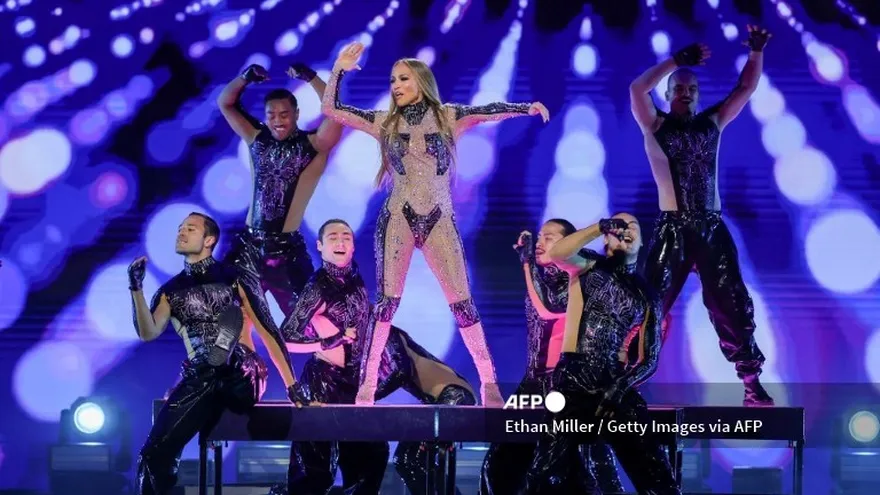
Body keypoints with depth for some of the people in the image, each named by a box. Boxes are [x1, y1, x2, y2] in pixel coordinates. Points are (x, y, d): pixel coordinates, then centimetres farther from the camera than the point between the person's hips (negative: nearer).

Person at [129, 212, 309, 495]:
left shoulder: (234, 279, 7)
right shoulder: (171, 290, 17)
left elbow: (268, 331, 4)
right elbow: (148, 333, 1)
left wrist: (292, 386, -3)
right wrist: (136, 289, -11)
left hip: (241, 375, -2)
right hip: (199, 379, 2)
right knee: (154, 455, -13)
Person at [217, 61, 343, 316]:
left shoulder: (313, 145, -4)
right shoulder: (257, 140, 8)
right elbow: (225, 103, 11)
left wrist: (310, 77, -19)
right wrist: (246, 78, -6)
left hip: (287, 250, -4)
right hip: (249, 246, 4)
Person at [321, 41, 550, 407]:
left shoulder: (447, 117, 3)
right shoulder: (385, 122, 5)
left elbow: (489, 112, -10)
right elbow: (330, 109, 3)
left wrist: (526, 108, -26)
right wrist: (339, 69, -7)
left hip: (440, 221, 0)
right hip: (398, 219, 0)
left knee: (462, 302, -2)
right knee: (387, 301, -3)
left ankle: (489, 382, 6)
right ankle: (367, 384, 1)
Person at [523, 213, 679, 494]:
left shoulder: (646, 296, 16)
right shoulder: (589, 265, 11)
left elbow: (649, 359, 8)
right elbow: (556, 253, -13)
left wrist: (621, 387, -9)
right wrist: (600, 227, -17)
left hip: (617, 391, 2)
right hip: (572, 387, -2)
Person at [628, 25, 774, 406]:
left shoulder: (711, 123, 14)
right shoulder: (656, 126, 4)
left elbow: (745, 89, 14)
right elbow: (637, 88, -13)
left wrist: (756, 52, 0)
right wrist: (677, 60, -12)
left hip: (712, 229, 3)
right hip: (672, 230, -3)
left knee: (732, 306, 3)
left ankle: (752, 385, 7)